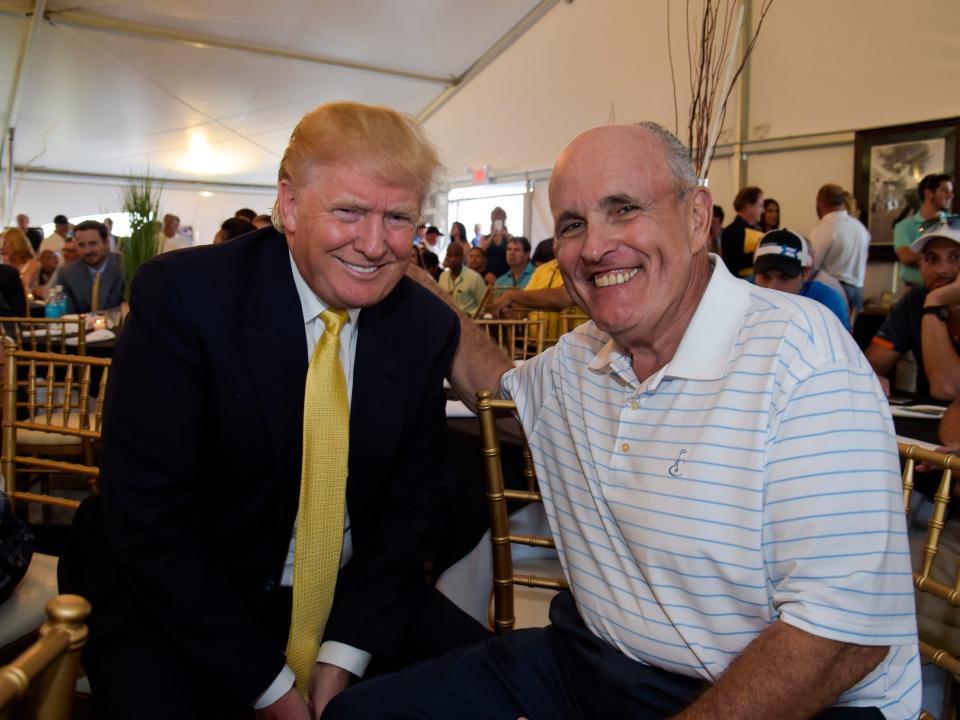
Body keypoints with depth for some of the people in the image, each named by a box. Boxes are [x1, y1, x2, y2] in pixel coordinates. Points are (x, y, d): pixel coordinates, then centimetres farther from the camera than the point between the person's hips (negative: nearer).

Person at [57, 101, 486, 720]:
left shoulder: (428, 326, -6)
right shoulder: (179, 295, -18)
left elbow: (416, 497, 0)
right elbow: (146, 520, -18)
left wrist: (343, 658, -10)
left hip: (352, 592, 4)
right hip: (177, 597, -3)